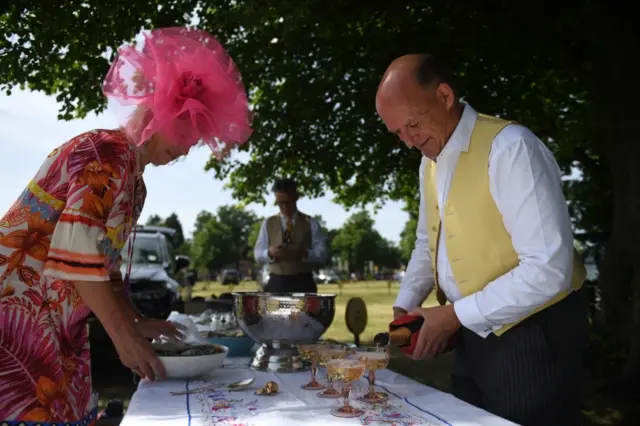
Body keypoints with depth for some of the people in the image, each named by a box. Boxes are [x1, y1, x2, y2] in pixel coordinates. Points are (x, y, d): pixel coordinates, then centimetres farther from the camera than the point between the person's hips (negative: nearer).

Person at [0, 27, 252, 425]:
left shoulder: (133, 178, 13)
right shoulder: (106, 154, -15)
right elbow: (76, 251, -23)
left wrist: (136, 322, 11)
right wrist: (123, 334, -19)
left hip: (59, 323, 9)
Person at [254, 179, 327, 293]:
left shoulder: (310, 223, 7)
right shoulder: (268, 223, 10)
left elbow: (322, 254, 0)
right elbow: (258, 254, 7)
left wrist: (302, 253, -20)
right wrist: (270, 253, -16)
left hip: (303, 284, -1)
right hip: (276, 283, 1)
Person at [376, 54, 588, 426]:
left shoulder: (510, 147, -21)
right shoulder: (431, 161, 5)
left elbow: (549, 270, -25)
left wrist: (455, 315, -19)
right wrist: (405, 306, 4)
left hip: (533, 338, -7)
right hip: (474, 336, 8)